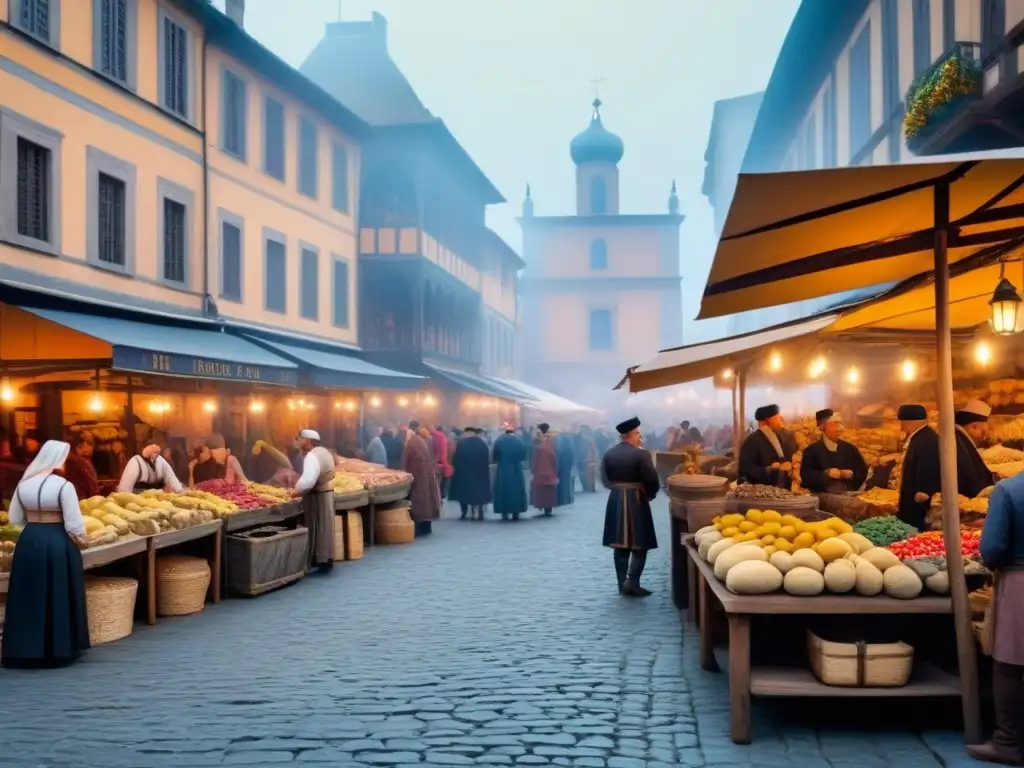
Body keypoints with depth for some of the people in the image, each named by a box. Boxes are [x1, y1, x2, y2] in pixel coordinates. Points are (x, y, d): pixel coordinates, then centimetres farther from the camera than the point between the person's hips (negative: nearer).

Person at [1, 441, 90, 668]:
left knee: (28, 598, 12)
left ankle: (23, 651, 17)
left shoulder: (23, 484, 3)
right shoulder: (63, 485, -14)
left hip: (28, 541, 5)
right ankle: (59, 651, 12)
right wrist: (82, 540, 6)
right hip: (57, 543, -5)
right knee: (58, 598, 6)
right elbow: (74, 523, -12)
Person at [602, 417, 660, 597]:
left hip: (615, 501, 6)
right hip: (636, 501, -6)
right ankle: (631, 582, -10)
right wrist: (650, 494, 4)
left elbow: (605, 479, 6)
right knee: (639, 545, 1)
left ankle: (623, 584, 13)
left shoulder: (608, 454, 2)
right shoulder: (640, 454, -15)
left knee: (620, 546, 10)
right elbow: (652, 480, -15)